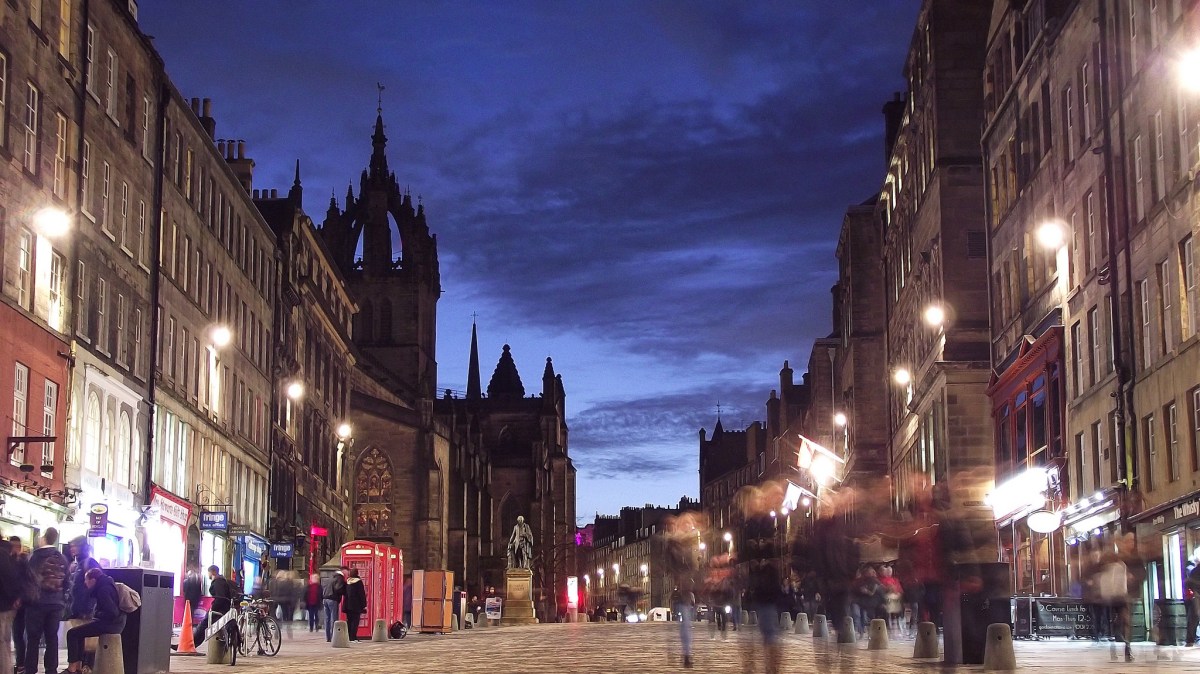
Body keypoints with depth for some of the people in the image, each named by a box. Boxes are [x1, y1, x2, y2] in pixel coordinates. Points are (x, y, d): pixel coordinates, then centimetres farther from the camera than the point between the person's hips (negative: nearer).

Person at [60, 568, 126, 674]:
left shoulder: (104, 590, -19)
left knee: (72, 633, -6)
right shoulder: (105, 585, 12)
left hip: (111, 623, -11)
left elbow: (112, 612, -26)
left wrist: (98, 614, -10)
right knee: (79, 631, 23)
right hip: (114, 622, 11)